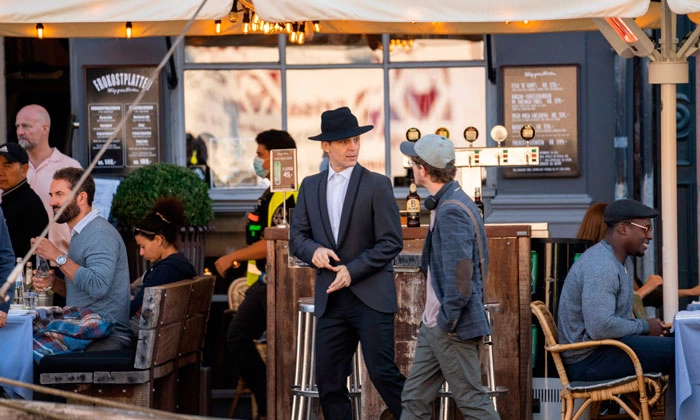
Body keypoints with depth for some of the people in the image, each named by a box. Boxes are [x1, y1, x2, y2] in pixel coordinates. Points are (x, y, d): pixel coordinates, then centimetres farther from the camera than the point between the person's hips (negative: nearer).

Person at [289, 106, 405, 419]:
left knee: (382, 372, -9)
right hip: (330, 299, 5)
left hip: (371, 296, -5)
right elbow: (296, 238, 11)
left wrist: (353, 270, -16)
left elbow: (391, 242, -7)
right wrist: (313, 250, -11)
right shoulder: (310, 187, 11)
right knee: (329, 381, 5)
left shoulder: (377, 185, -3)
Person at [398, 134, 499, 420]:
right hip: (434, 326, 10)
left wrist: (448, 320, -17)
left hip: (453, 328, -10)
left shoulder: (450, 212, -20)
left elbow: (460, 273, -26)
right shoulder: (444, 204, 12)